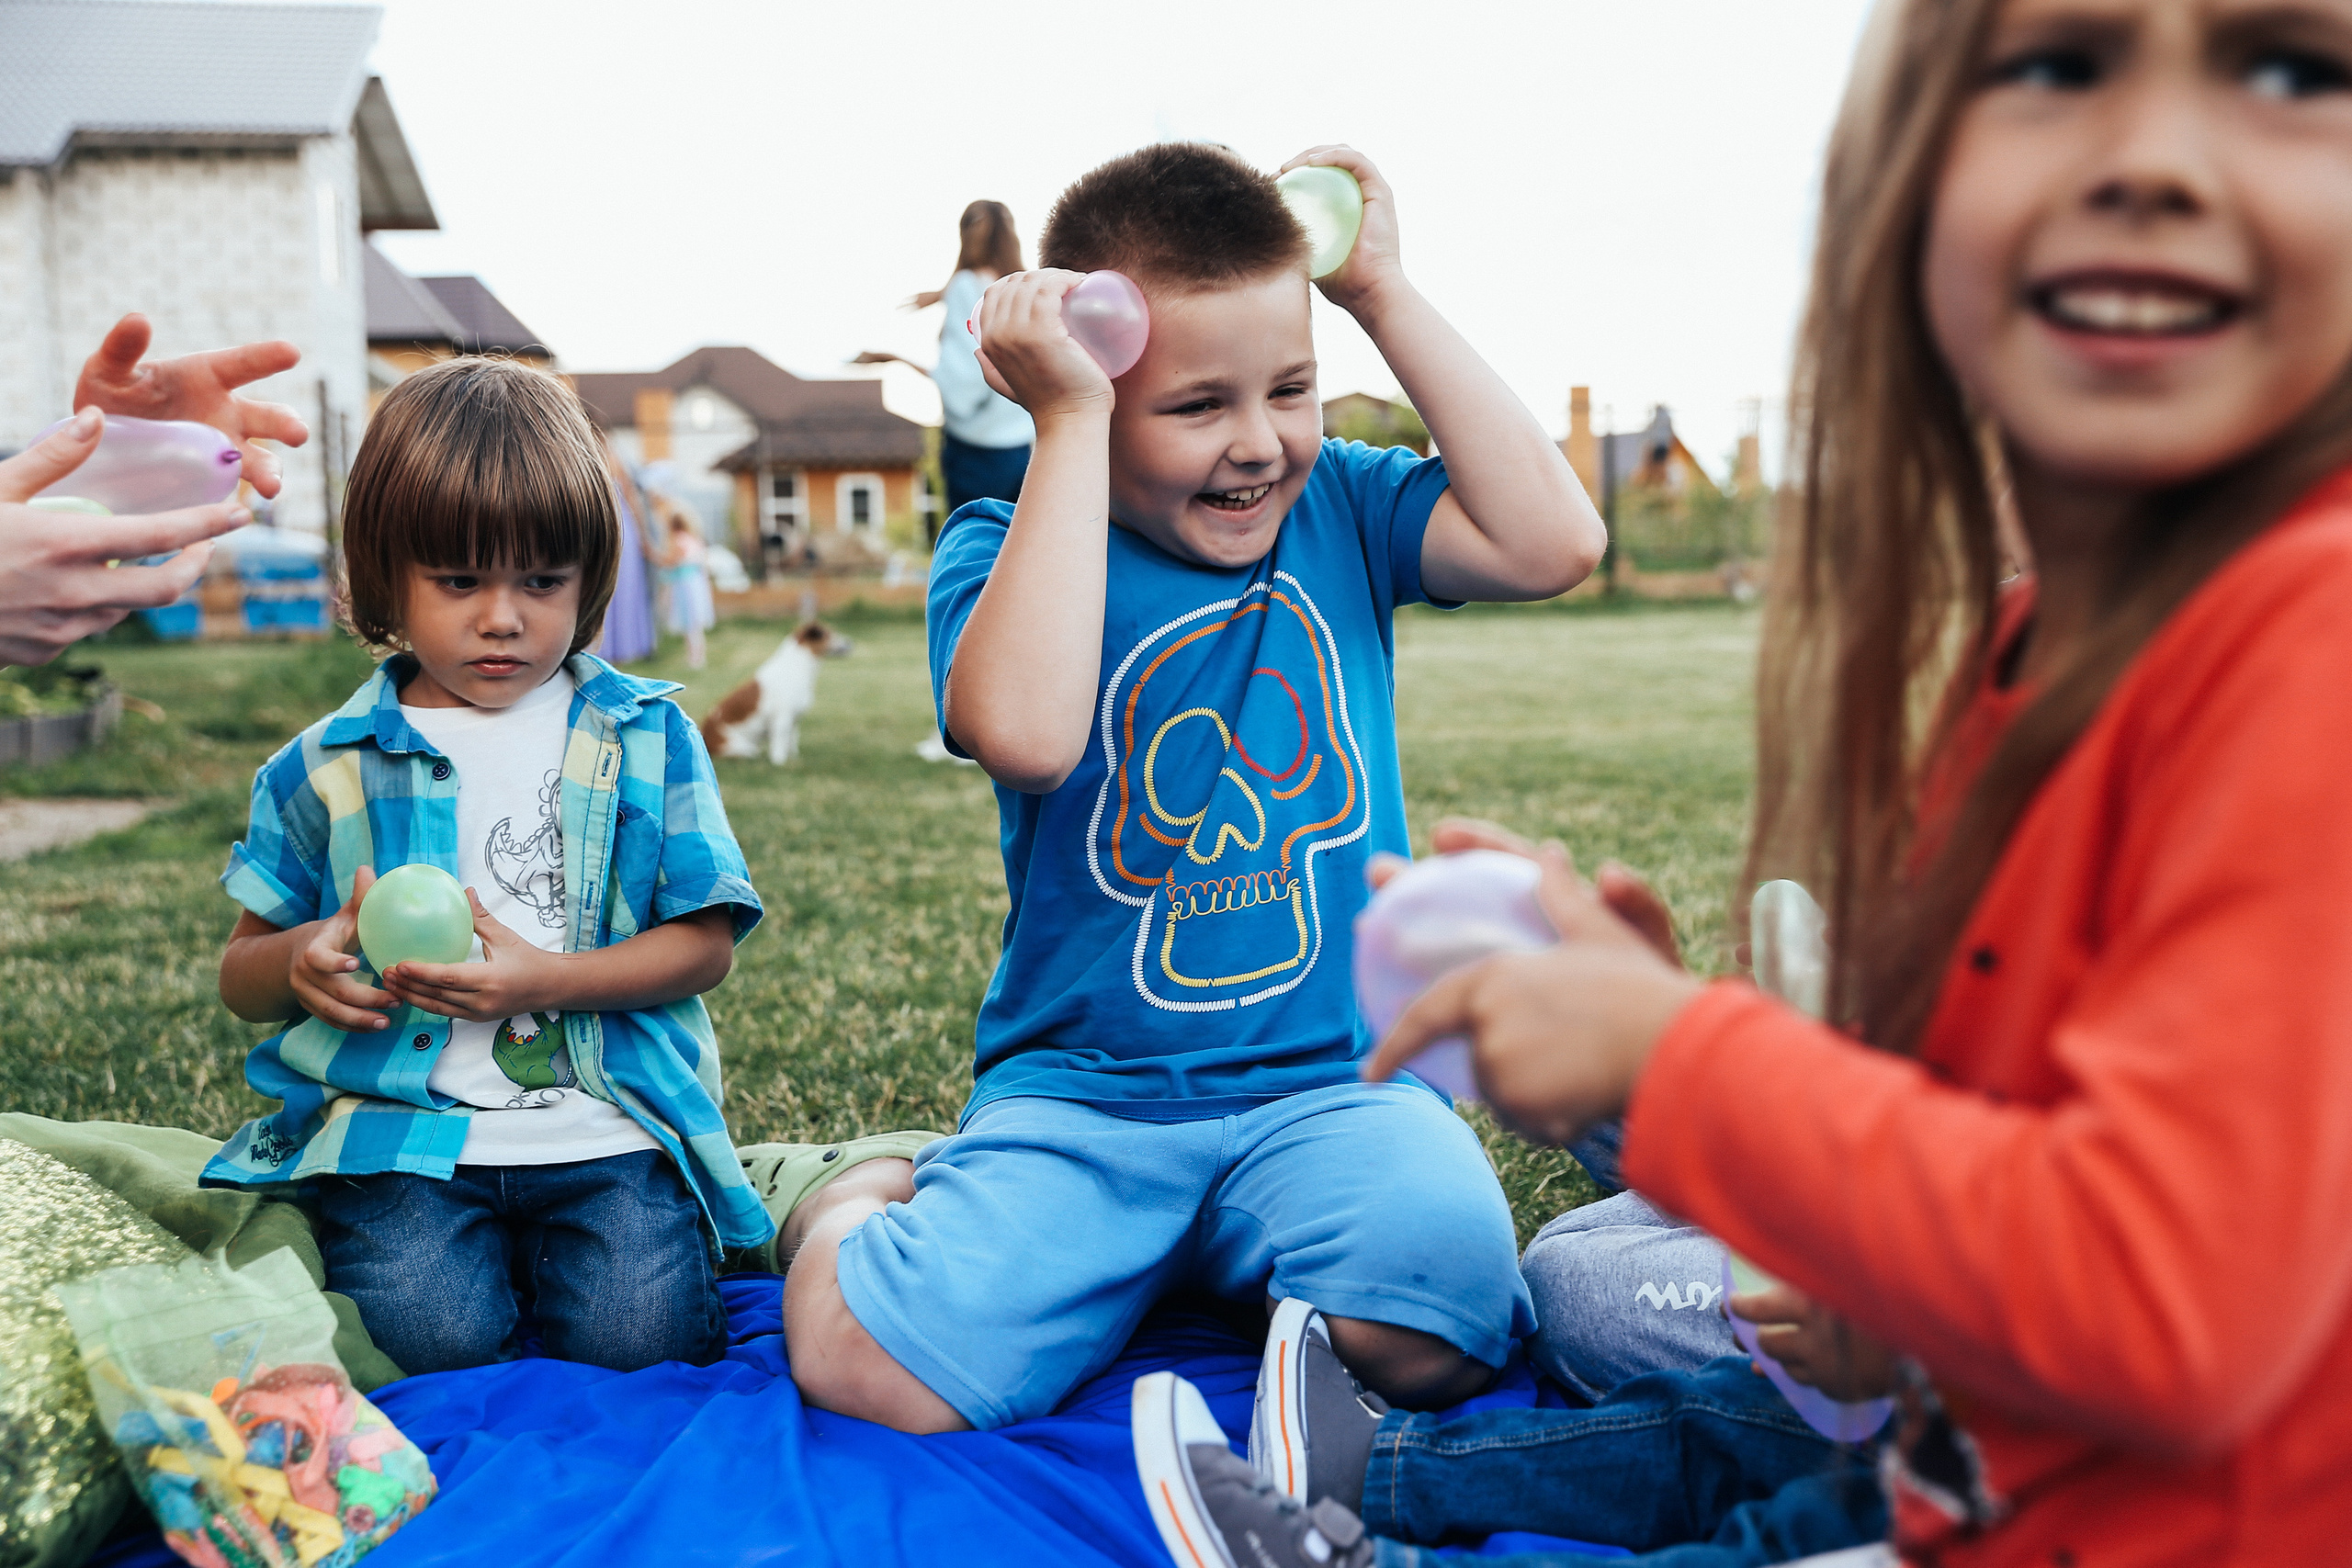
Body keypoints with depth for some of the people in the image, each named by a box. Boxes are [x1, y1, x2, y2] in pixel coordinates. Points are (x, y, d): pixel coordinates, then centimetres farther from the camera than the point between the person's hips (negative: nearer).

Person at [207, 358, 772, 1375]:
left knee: (637, 1331, -21)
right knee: (430, 1336, -24)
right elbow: (241, 975, 16)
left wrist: (548, 978, -14)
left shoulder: (646, 736, 6)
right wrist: (302, 958, -9)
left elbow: (706, 945, 2)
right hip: (401, 1123, 0)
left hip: (604, 1124, 0)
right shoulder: (323, 770, 9)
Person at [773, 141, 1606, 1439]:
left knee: (1432, 1329, -28)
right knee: (864, 1364, -21)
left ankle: (1238, 1257, 7)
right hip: (1082, 1089, -1)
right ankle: (874, 1196, 16)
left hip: (1335, 1077, 2)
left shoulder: (1340, 510, 7)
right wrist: (1070, 423, -20)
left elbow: (1553, 542, -11)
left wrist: (1384, 296, -6)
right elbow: (1023, 732, -26)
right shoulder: (1009, 550, -3)